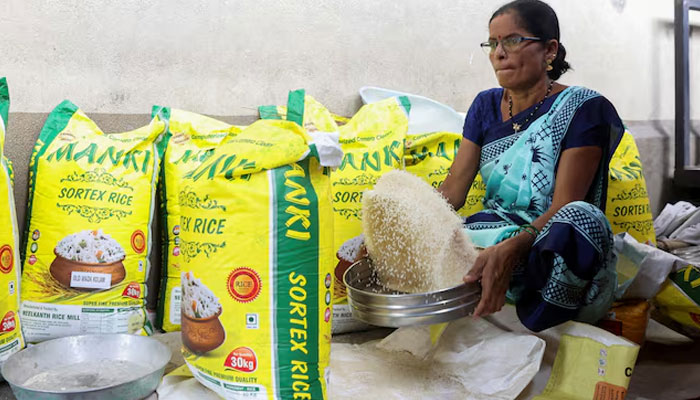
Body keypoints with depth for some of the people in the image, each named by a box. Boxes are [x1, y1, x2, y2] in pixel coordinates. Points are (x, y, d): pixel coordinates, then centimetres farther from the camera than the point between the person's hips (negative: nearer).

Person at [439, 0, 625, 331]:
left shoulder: (583, 108, -8)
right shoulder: (486, 105, 10)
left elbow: (564, 207, -18)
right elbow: (451, 191, 3)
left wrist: (510, 249, -38)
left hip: (547, 250, -4)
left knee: (582, 220, -41)